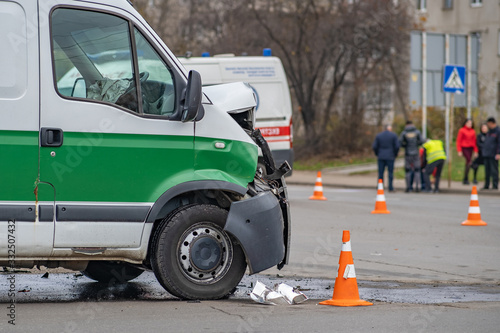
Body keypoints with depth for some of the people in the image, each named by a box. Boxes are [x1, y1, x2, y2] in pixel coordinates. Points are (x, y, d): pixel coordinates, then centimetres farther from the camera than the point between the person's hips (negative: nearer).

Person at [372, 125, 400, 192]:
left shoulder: (378, 135, 6)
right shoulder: (393, 136, -1)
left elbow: (374, 146, 1)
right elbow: (397, 146, -6)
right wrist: (395, 155, 8)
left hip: (381, 157, 2)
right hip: (390, 157, -2)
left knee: (380, 173, 4)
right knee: (390, 173, 1)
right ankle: (390, 188, -3)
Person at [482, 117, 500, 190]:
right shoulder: (489, 132, 18)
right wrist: (484, 150, 20)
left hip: (493, 156, -8)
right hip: (486, 154, 8)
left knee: (494, 170, -6)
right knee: (487, 171, 10)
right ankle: (486, 186, 14)